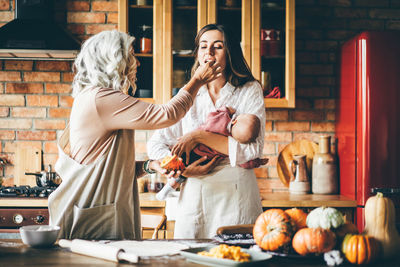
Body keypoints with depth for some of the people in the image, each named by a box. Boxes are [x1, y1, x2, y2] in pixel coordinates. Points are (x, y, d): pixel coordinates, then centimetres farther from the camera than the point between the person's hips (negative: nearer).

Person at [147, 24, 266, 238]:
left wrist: (199, 135, -14)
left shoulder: (249, 91, 2)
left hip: (236, 197, -2)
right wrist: (183, 169, -13)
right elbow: (155, 144, 6)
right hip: (194, 195, 3)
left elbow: (253, 149, -11)